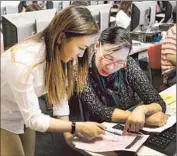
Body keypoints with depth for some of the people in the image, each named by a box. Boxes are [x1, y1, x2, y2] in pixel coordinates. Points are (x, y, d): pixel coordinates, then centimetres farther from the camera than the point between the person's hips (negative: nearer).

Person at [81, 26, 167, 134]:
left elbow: (159, 104, -10)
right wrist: (145, 118, -26)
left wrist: (142, 109, -31)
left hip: (136, 131, 2)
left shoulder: (129, 65, -11)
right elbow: (98, 111, -20)